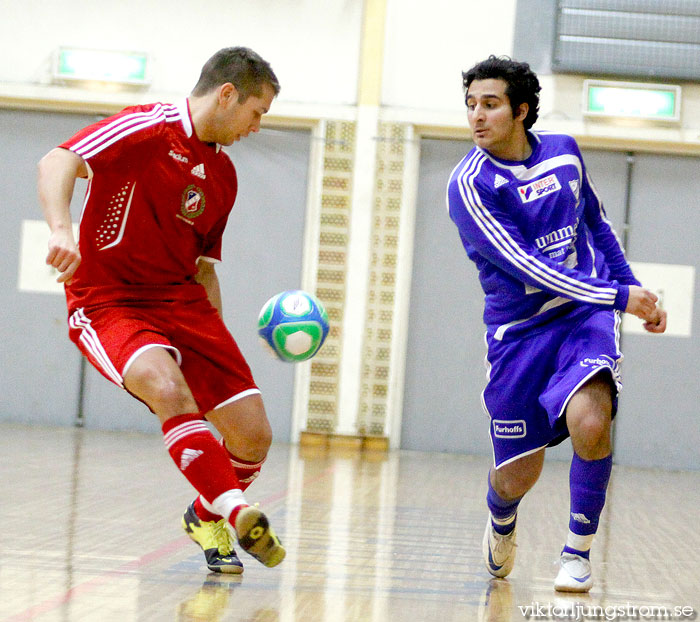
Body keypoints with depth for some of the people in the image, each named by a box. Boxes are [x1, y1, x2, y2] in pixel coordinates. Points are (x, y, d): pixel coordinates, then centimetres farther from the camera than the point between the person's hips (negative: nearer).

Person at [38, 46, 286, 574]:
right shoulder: (148, 128, -9)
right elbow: (57, 163, -21)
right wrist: (62, 230, -38)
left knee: (254, 437, -3)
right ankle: (237, 511, -33)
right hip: (107, 301, -7)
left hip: (182, 301, 7)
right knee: (168, 389, -37)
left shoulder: (223, 176, 15)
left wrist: (218, 341, 16)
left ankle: (206, 517, 26)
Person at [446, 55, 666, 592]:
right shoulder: (470, 185, -12)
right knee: (517, 475, 1)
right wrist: (619, 297, -20)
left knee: (588, 422, -27)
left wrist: (635, 287, 16)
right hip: (519, 330, -1)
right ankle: (501, 522, 41)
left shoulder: (564, 151, 3)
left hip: (589, 313, 2)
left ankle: (579, 549, -5)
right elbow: (527, 267, -19)